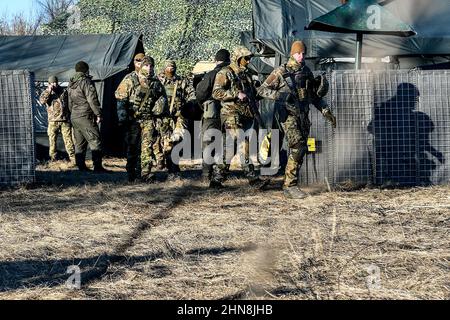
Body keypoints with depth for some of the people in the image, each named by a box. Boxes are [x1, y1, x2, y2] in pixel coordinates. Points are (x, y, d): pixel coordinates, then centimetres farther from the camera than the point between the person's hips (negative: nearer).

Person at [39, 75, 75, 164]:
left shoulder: (64, 91, 10)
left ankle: (73, 159, -6)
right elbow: (42, 100, -13)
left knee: (68, 140, -5)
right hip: (53, 121, 0)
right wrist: (49, 91, -17)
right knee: (52, 141, 3)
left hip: (65, 120, 0)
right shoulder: (46, 93, 8)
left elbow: (70, 104, 15)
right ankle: (53, 159, 12)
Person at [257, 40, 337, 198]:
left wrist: (327, 112, 12)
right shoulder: (280, 72, -4)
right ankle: (290, 185, -15)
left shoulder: (307, 72, 13)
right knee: (297, 147, -18)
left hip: (303, 116, 6)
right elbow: (262, 90, -4)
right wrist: (279, 95, -20)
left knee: (301, 150, 4)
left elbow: (315, 96, 20)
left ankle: (290, 185, 11)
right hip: (289, 115, -6)